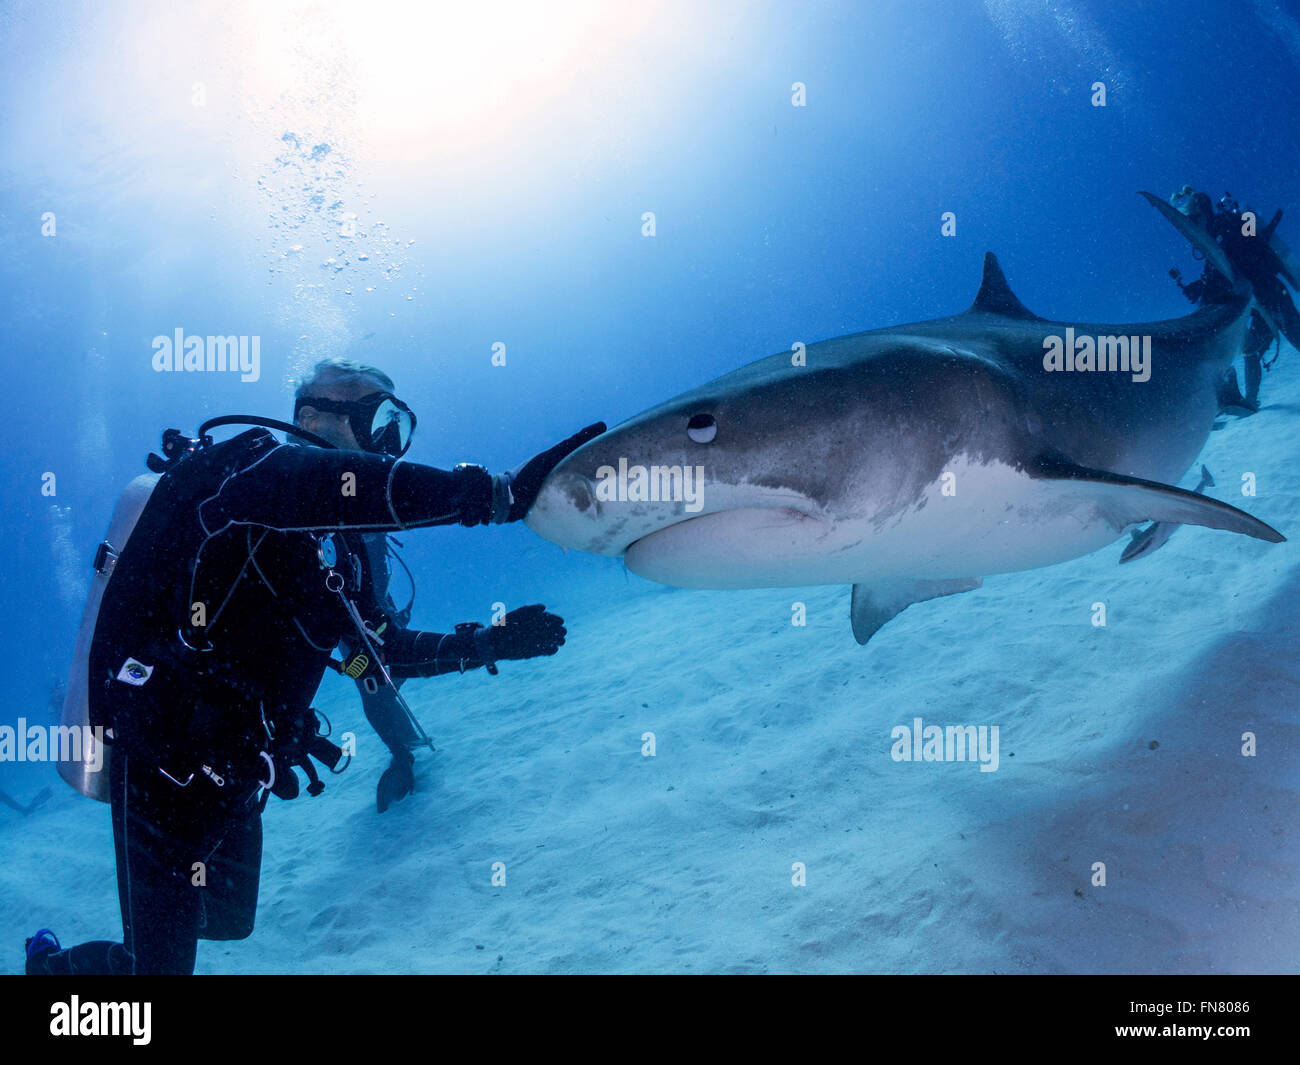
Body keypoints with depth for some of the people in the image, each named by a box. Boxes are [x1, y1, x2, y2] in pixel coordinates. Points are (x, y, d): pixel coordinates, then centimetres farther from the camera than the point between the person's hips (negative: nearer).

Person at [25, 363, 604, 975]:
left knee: (231, 920, 26)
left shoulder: (340, 549, 10)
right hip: (168, 773, -9)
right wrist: (503, 493, -43)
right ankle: (48, 964, 31)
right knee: (160, 962, 3)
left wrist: (489, 643, 5)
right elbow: (348, 485, -38)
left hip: (234, 779, 9)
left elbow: (382, 649, 15)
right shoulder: (252, 462, -16)